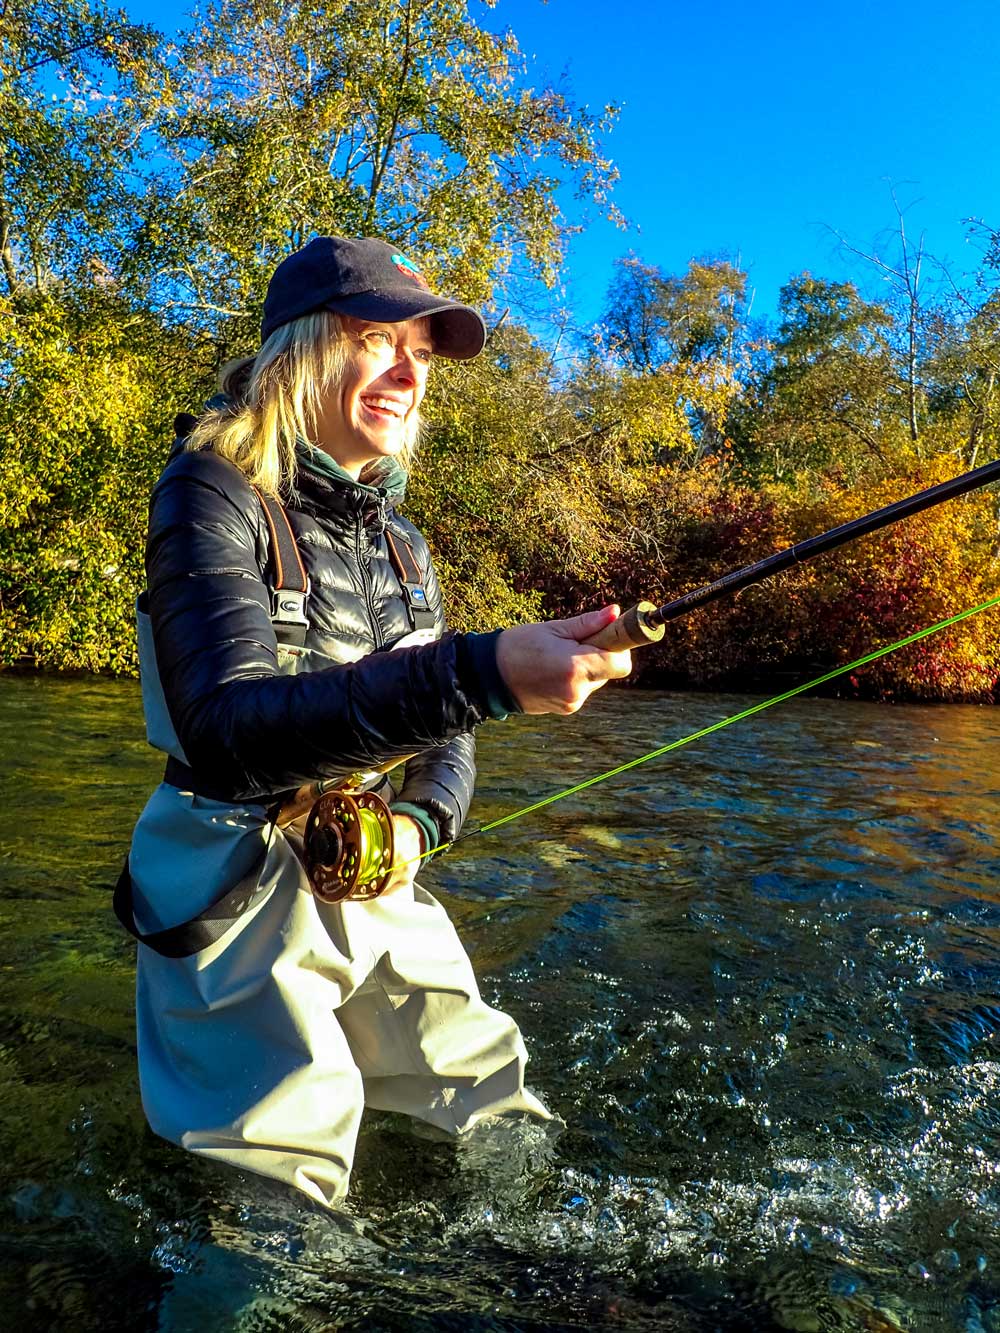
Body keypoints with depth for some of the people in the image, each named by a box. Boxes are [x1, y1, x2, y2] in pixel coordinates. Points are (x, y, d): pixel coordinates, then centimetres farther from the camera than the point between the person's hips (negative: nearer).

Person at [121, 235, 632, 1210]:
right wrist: (481, 674, -40)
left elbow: (447, 737, 11)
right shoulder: (211, 494, -14)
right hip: (236, 899, -6)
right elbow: (223, 732, -30)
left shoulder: (398, 543, 7)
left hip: (371, 888, 6)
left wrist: (420, 821, -12)